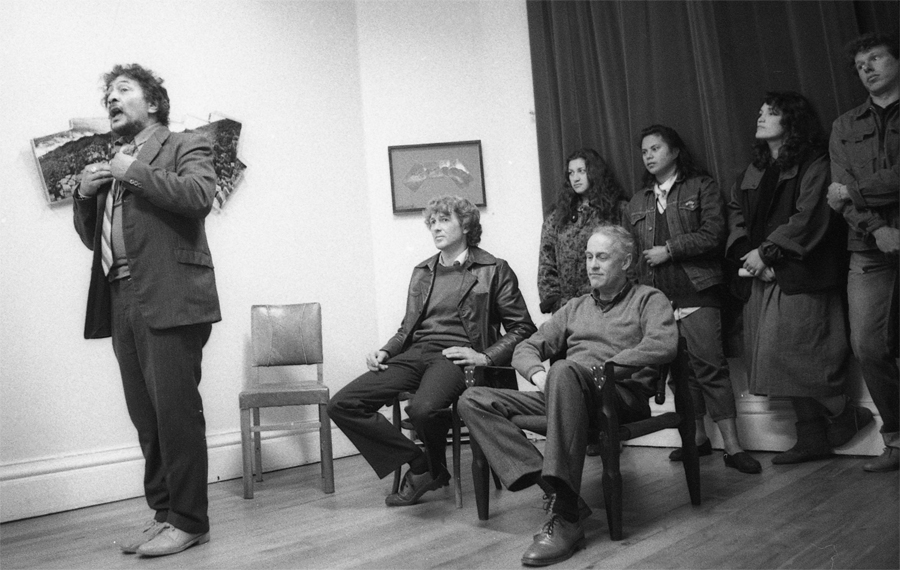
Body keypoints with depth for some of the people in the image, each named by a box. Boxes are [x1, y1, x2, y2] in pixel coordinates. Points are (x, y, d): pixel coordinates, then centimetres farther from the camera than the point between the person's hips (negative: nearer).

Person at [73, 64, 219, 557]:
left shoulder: (186, 147, 6)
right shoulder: (109, 164, 25)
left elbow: (199, 195, -15)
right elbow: (92, 237, 25)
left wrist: (133, 172, -8)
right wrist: (85, 192, 8)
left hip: (168, 298, -6)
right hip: (121, 301, 7)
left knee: (176, 411, -6)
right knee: (146, 418, 9)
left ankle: (188, 521, 4)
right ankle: (163, 512, 19)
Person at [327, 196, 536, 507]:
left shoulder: (494, 270, 6)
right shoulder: (422, 272, 22)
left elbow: (522, 328, 2)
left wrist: (485, 357, -12)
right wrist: (385, 351, 7)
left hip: (455, 357, -6)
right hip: (415, 354, 6)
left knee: (423, 408, -38)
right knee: (342, 405, -13)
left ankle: (434, 468, -2)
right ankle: (417, 463, -1)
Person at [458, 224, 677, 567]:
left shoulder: (648, 299, 13)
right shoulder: (575, 308, 28)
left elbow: (663, 345, -9)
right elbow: (525, 349, 24)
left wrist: (600, 367, -15)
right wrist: (538, 373, 0)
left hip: (625, 394, -6)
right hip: (565, 394, 6)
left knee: (565, 372, -41)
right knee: (473, 401, -13)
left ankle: (566, 518, -38)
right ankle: (548, 485, -31)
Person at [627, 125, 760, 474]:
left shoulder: (702, 187, 6)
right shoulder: (637, 202, 20)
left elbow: (713, 233, -7)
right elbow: (633, 249, 19)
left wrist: (669, 250, -9)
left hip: (696, 292, -5)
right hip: (656, 297, 5)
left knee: (711, 366, -10)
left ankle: (732, 447, -7)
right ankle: (697, 438, 21)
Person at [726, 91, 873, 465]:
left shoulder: (814, 167, -4)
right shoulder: (753, 173, 17)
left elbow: (808, 219, -14)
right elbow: (736, 211, 9)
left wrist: (766, 252, -16)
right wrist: (746, 252, -7)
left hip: (802, 278, -6)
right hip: (764, 278, 7)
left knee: (804, 357, -9)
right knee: (786, 362, 6)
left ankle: (845, 416, 14)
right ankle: (811, 439, 15)